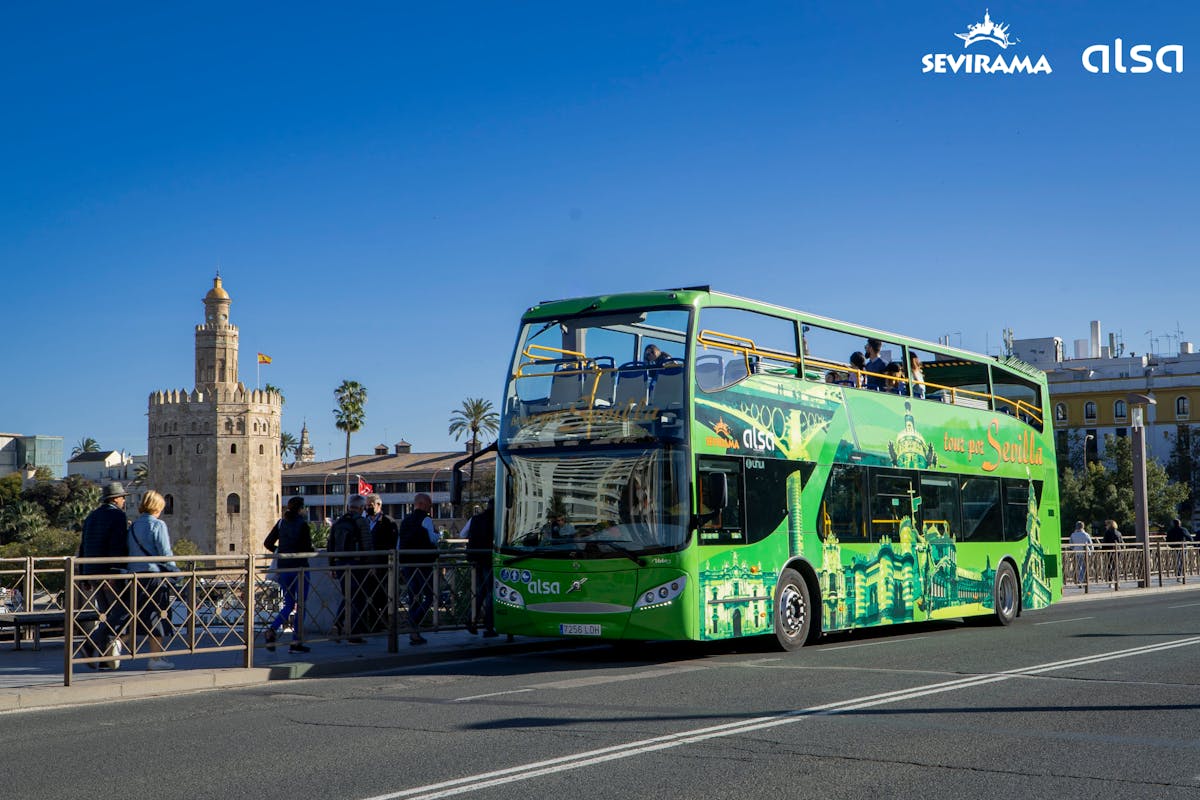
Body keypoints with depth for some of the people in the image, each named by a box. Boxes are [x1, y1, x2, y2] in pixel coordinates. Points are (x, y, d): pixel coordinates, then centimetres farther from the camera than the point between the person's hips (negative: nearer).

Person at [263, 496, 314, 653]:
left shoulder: (281, 523, 7)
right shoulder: (302, 524, -9)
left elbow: (268, 543, 8)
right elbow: (307, 548, -15)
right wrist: (312, 551, 7)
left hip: (283, 568, 5)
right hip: (299, 567, -5)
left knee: (288, 604, 14)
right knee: (301, 605, 4)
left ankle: (272, 629, -10)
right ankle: (296, 642, 3)